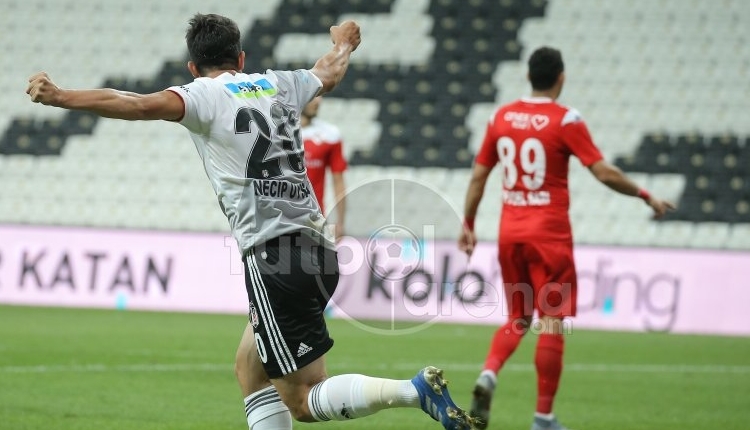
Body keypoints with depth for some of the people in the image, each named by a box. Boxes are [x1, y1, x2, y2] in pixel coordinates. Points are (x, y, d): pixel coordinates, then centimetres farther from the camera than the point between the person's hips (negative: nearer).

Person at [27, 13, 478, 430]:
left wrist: (60, 97, -21)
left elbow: (142, 106, -20)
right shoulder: (277, 84, 17)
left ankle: (415, 390, -20)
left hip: (274, 259, -7)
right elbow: (329, 73, 38)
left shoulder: (206, 96, -2)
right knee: (250, 369, 21)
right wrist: (343, 43, 60)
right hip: (316, 245, 7)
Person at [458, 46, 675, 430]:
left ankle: (488, 375, -10)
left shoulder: (501, 117, 5)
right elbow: (604, 173, -13)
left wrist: (468, 225, 17)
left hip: (510, 233, 5)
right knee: (552, 322, 2)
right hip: (549, 235, -5)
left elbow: (478, 175, 8)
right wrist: (646, 197, -1)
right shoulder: (565, 121, -10)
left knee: (518, 318, 17)